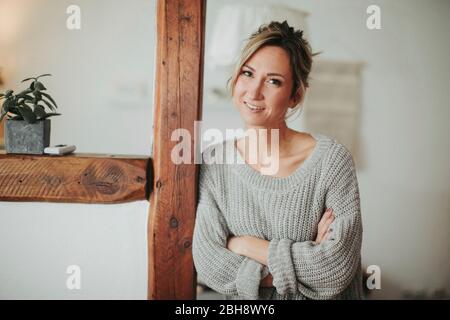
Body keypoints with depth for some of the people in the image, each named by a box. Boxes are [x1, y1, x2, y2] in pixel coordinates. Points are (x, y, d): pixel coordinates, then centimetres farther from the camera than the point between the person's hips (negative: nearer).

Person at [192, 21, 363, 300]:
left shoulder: (333, 160, -14)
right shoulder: (213, 164, -7)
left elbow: (337, 271, -18)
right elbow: (209, 266, -13)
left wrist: (245, 244, -14)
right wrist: (308, 263, -17)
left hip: (320, 298, -1)